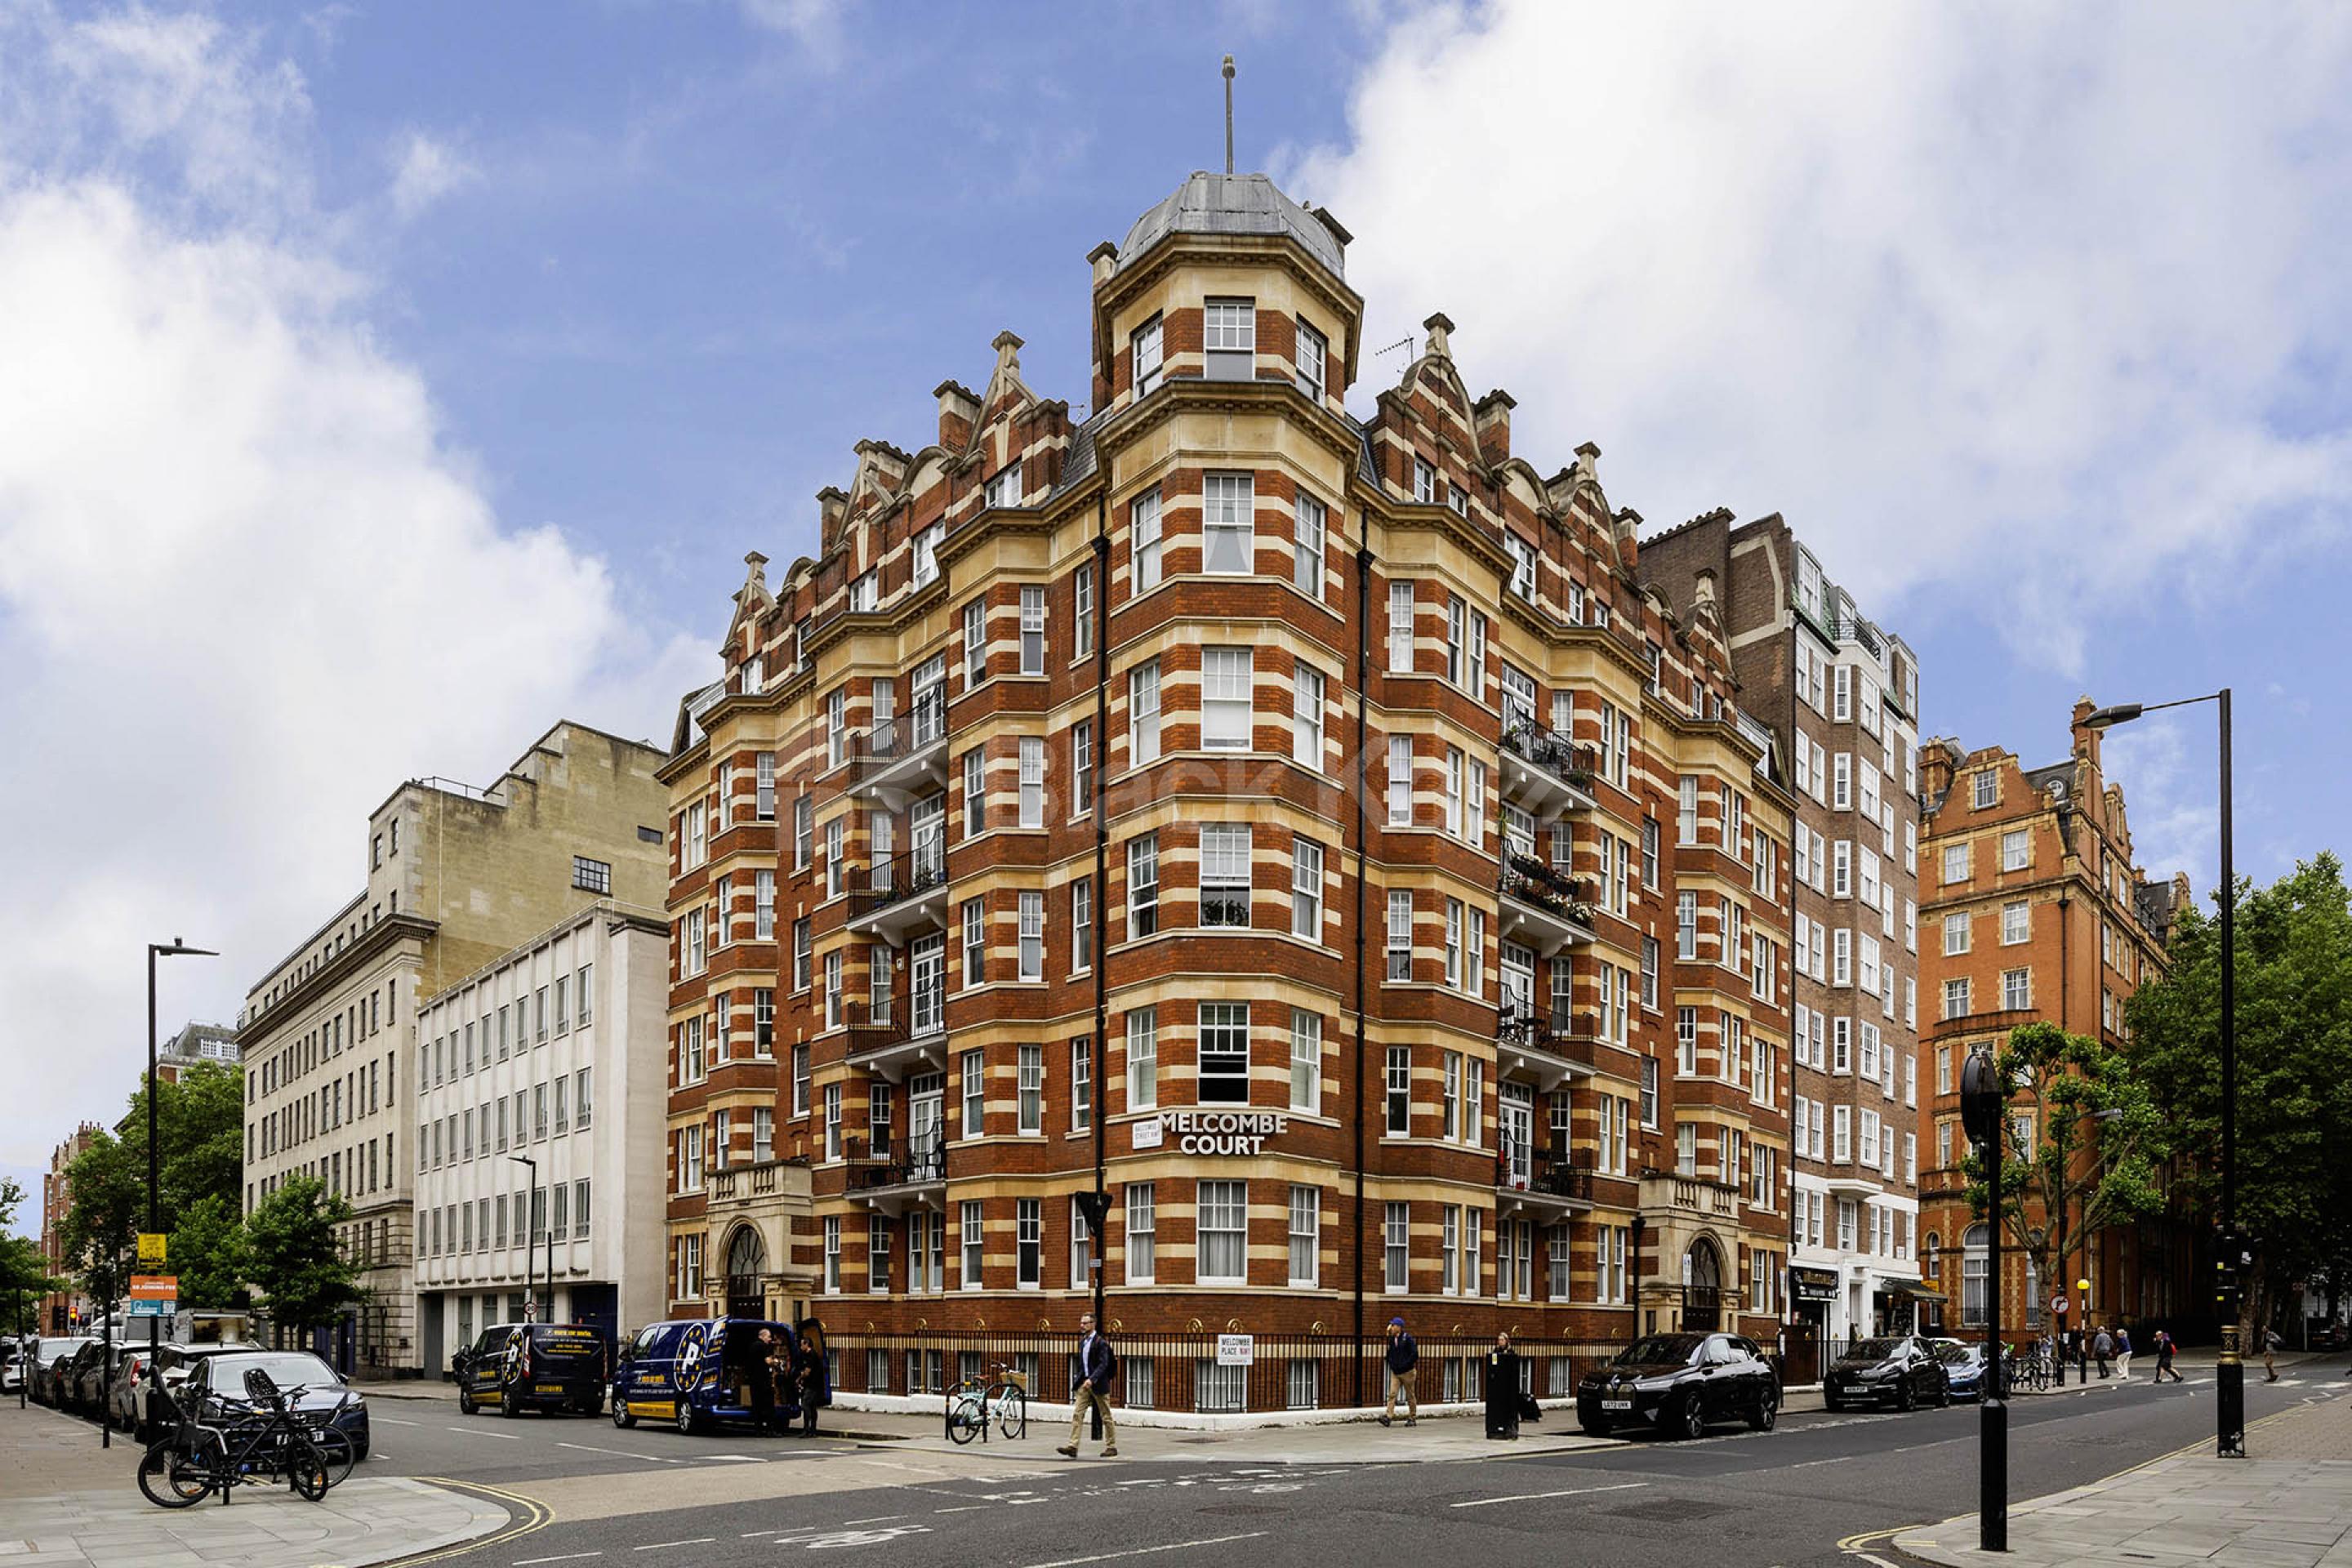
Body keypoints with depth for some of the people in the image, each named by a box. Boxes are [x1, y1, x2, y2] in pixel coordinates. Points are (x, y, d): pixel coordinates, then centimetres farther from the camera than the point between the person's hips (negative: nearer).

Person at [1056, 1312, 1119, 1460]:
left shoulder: (1101, 1342, -12)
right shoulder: (1082, 1341, 12)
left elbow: (1103, 1364, -19)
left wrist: (1092, 1379, -30)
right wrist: (1079, 1379, 15)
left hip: (1098, 1384, -7)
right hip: (1084, 1384, 7)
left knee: (1106, 1417, 5)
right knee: (1077, 1414, -5)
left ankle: (1111, 1447, 15)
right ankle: (1072, 1447, -10)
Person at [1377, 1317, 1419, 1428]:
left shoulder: (1407, 1338, -11)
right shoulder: (1392, 1339, 9)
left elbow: (1415, 1354, -16)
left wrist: (1405, 1365, -17)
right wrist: (1391, 1364, 6)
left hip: (1406, 1372, -5)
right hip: (1394, 1372, 5)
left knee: (1410, 1396, 5)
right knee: (1392, 1394, -7)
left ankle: (1412, 1418, 15)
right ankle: (1388, 1417, -15)